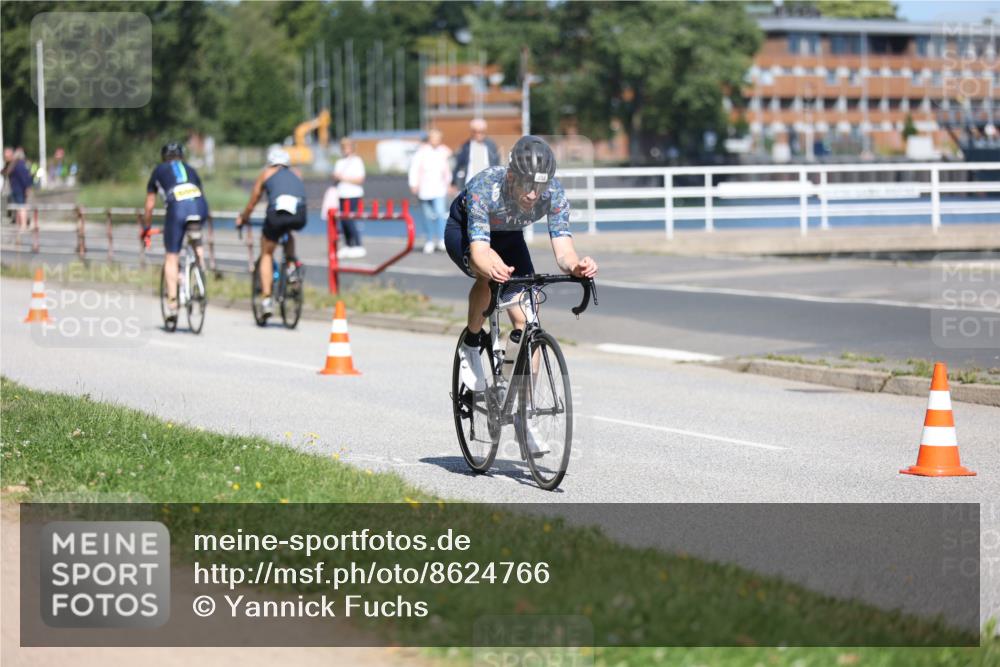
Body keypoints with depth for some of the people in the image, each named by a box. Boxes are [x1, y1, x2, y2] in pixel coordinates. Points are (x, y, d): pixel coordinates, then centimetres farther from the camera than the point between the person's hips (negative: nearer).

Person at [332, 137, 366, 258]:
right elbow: (335, 178, 21)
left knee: (350, 221, -13)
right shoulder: (339, 162, 16)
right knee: (343, 221, 4)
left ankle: (358, 247, -7)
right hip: (342, 195, 7)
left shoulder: (357, 161, -4)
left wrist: (344, 178, -14)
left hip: (353, 195, -7)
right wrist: (336, 178, -3)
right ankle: (347, 246, 12)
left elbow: (360, 179, -11)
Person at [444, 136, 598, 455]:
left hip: (508, 237, 3)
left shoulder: (553, 192, -30)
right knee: (491, 273, -37)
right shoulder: (485, 187, -40)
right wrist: (491, 268, -70)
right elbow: (479, 251, -47)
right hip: (463, 231, -3)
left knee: (526, 321, -10)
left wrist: (576, 266, -59)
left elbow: (563, 248, -36)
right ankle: (471, 345, -10)